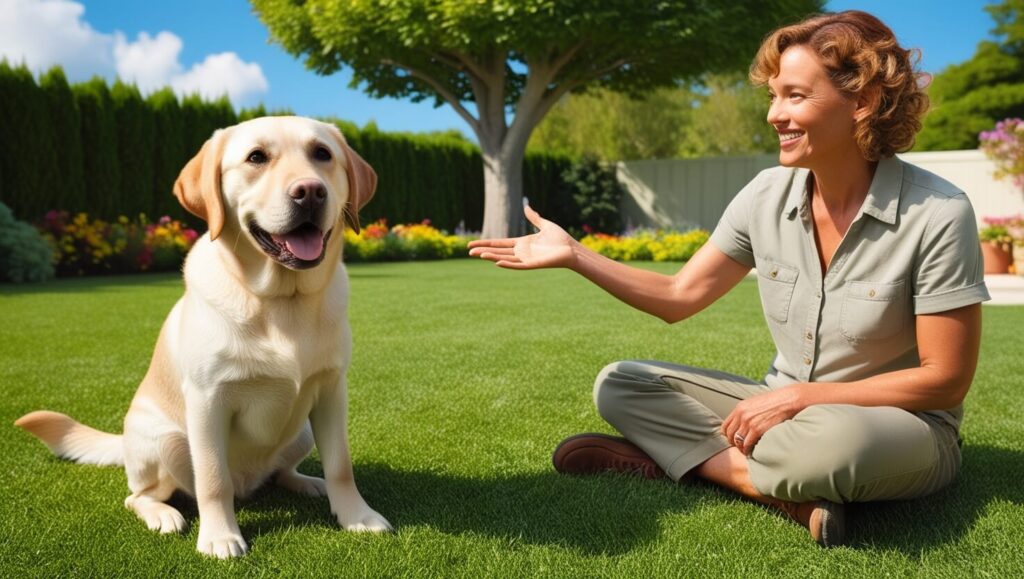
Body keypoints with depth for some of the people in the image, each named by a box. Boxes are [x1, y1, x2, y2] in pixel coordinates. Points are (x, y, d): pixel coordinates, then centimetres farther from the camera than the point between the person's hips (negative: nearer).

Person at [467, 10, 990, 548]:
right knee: (620, 385, -7)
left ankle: (681, 458, -15)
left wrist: (802, 394, -21)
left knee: (834, 440, -42)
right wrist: (574, 255, -10)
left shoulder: (938, 215, -19)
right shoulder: (767, 196, -6)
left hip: (905, 427, -5)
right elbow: (679, 297, -1)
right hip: (785, 406, 6)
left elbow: (946, 379, -16)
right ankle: (789, 491, -16)